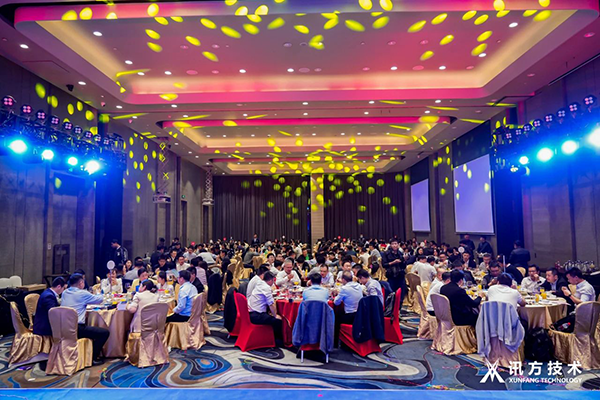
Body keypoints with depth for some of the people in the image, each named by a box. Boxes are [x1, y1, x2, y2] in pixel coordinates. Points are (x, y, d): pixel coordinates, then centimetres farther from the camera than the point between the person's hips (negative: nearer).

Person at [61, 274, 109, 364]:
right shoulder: (82, 293, -10)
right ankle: (94, 357, 3)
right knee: (105, 332, -4)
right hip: (76, 329, -9)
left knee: (91, 328, 32)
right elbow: (100, 299, 0)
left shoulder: (64, 293, 10)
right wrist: (101, 295, 22)